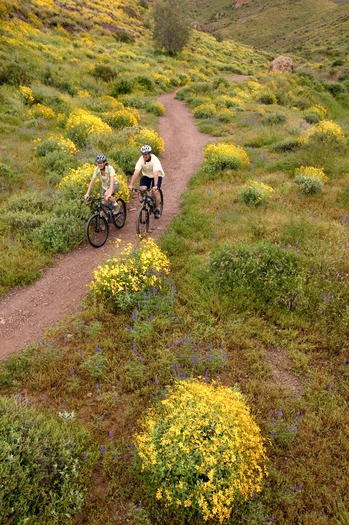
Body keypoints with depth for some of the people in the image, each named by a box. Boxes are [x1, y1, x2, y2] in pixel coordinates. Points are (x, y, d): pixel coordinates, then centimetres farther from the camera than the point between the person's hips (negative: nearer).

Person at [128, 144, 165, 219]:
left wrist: (155, 185, -54)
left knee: (155, 191, -22)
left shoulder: (155, 160, -31)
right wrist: (131, 184, -39)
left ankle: (157, 210, -4)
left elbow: (155, 173, -41)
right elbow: (136, 172, -30)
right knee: (142, 189, -20)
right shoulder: (140, 160, -22)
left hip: (157, 175, -3)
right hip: (146, 175, 3)